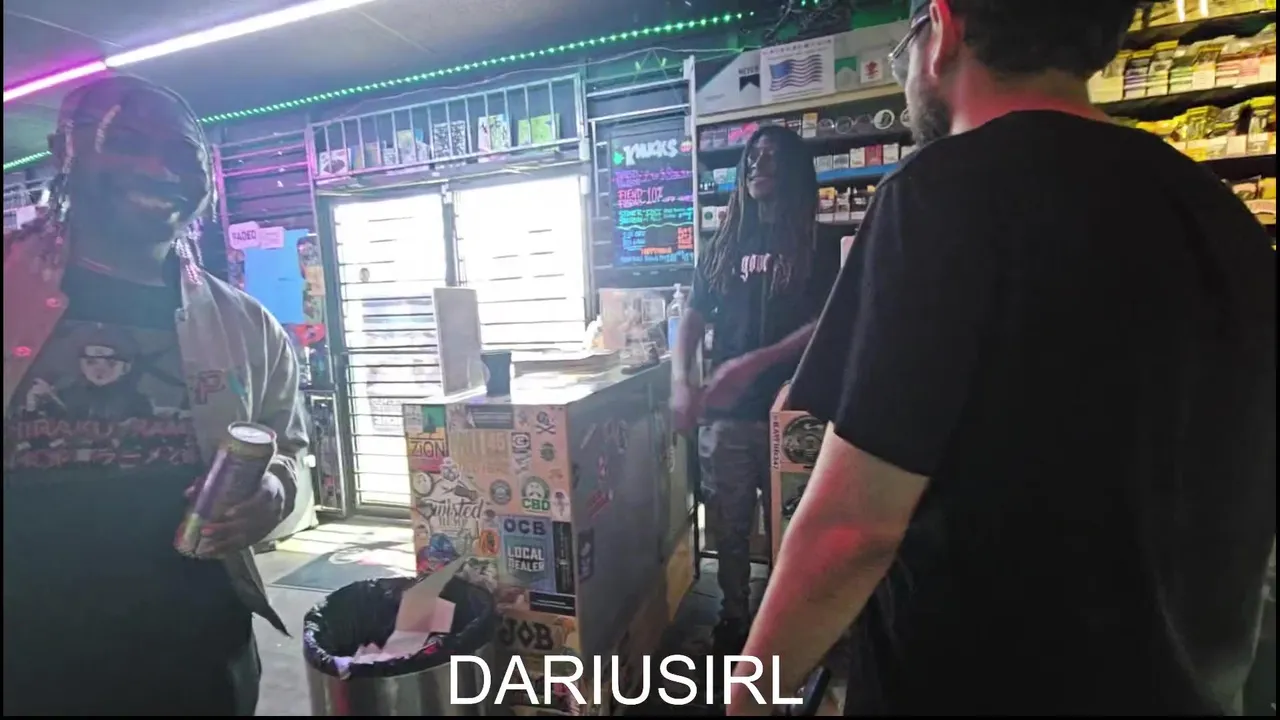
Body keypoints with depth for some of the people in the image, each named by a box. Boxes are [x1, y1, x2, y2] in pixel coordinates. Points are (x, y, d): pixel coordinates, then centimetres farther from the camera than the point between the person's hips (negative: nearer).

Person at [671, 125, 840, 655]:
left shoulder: (818, 246, 3)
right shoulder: (724, 246, 12)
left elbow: (826, 323, -7)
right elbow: (693, 316, 9)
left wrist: (755, 362, -18)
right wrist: (681, 382, -6)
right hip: (726, 411, 3)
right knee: (728, 527, 12)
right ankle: (733, 619, 32)